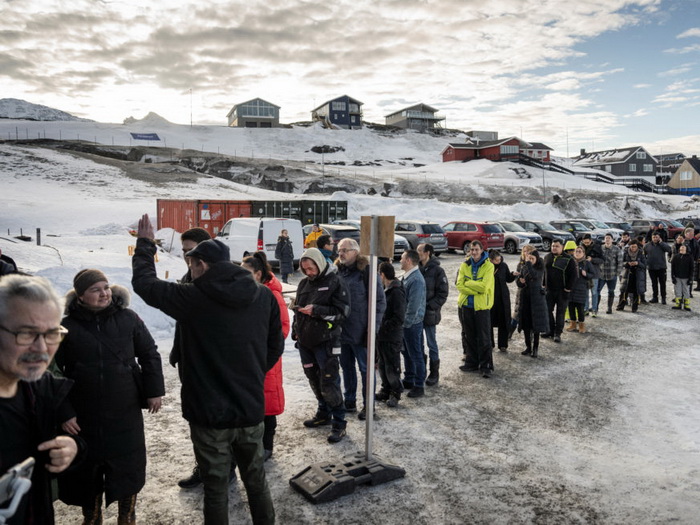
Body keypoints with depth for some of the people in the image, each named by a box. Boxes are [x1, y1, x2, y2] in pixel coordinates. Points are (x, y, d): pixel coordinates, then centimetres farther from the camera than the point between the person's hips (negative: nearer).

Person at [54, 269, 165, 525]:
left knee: (128, 467, 11)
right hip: (83, 417, 0)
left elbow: (149, 354, 4)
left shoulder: (127, 318, -4)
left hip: (126, 413, 1)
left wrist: (154, 390, 0)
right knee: (87, 472, 14)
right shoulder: (67, 326, -6)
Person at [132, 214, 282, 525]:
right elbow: (275, 345, 6)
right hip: (252, 409, 4)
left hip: (209, 413, -3)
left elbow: (144, 282, 0)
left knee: (216, 487, 12)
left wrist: (145, 244, 13)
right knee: (256, 479, 21)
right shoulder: (264, 295, -3)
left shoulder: (191, 298, -14)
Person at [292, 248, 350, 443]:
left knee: (329, 383, -7)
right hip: (305, 340, 7)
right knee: (314, 379, 17)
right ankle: (324, 414, 34)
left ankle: (339, 423, 5)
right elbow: (297, 307, 23)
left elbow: (343, 311, -14)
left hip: (326, 342, -7)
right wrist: (296, 330, 14)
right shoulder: (304, 283, 11)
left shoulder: (335, 282, -9)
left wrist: (316, 310, -22)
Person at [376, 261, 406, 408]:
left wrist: (382, 327, -19)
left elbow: (399, 318, -23)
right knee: (382, 365, 18)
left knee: (392, 368, 5)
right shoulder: (386, 290, 9)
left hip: (392, 337, -9)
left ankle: (396, 394, 21)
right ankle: (385, 391, 33)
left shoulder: (396, 292, -19)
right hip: (382, 336, 9)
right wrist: (379, 327, 7)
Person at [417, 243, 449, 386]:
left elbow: (443, 293, -10)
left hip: (429, 314, -5)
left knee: (432, 344, 6)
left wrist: (430, 306, -17)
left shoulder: (437, 270, -10)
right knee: (418, 344, 13)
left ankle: (434, 373, 19)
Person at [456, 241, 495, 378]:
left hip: (482, 306, -4)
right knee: (469, 336, 12)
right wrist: (476, 290, -16)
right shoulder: (464, 265, 3)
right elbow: (459, 285, -6)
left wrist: (468, 283, -11)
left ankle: (486, 366, 10)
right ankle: (472, 363, 24)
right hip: (467, 305, 4)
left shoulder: (488, 266, -8)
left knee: (483, 337, 0)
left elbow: (484, 287, -19)